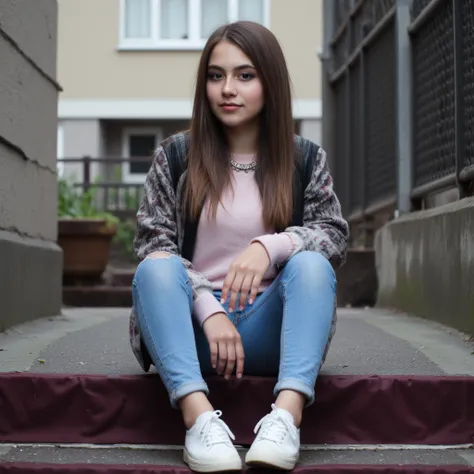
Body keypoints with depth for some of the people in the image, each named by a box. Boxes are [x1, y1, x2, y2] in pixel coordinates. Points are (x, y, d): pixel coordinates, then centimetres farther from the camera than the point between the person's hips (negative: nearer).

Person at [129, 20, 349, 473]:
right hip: (191, 329, 0)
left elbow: (334, 233, -3)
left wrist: (270, 245, -24)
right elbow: (153, 242, -3)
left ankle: (286, 415, -44)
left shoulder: (305, 159, 5)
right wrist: (209, 312, -18)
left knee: (312, 263, -27)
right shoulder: (174, 156, 3)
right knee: (154, 268, -28)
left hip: (267, 329, 0)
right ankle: (199, 417, -45)